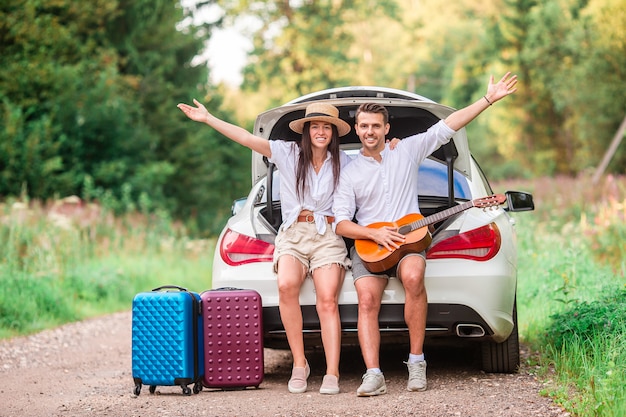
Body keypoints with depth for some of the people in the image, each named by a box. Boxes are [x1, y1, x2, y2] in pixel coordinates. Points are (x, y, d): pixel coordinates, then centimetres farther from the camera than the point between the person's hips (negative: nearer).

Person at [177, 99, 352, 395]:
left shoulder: (342, 163, 9)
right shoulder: (288, 153, 5)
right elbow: (247, 139, -2)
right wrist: (208, 119, -9)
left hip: (328, 236, 0)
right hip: (293, 235, 0)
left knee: (327, 300, -23)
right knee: (286, 285, -30)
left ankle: (332, 375, -22)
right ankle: (299, 365, -19)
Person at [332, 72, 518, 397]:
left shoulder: (407, 150, 11)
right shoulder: (349, 174, 11)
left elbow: (447, 127, 8)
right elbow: (341, 223, 5)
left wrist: (489, 99, 3)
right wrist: (374, 234, -12)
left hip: (408, 238, -1)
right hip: (367, 244, 1)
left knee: (413, 276, -34)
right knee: (367, 299, -26)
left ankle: (416, 361, -22)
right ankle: (373, 375, -30)